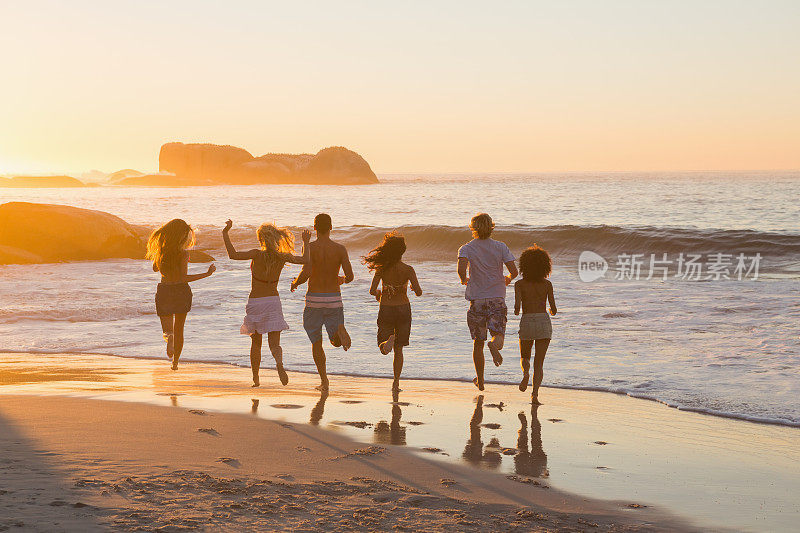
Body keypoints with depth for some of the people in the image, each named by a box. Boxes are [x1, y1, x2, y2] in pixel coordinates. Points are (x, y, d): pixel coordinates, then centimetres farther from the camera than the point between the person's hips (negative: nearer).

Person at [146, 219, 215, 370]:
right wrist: (207, 274, -20)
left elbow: (155, 268, 13)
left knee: (167, 329, 9)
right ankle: (175, 362, 21)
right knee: (179, 329, 18)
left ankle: (169, 336, -28)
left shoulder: (160, 251, -5)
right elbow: (184, 278, -23)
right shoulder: (183, 253, -18)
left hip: (164, 291, 2)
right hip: (181, 290, -2)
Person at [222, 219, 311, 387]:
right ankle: (279, 363, -34)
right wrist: (306, 242, 20)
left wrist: (226, 233, -18)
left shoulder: (258, 254, -14)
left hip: (255, 302, -2)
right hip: (273, 301, 2)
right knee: (274, 343, -2)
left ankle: (256, 378, 17)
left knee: (256, 343, 14)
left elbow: (233, 255, -25)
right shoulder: (283, 257, -4)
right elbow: (305, 260, 7)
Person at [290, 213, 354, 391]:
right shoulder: (340, 249, -2)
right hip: (334, 300, 1)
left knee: (316, 343, 13)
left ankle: (324, 380, 9)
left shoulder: (310, 248, -9)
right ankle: (340, 330, -25)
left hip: (314, 299, -1)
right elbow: (350, 276, -7)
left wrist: (295, 283, -1)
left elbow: (306, 273, -22)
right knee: (337, 342, 11)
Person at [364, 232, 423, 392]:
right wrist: (415, 288, 9)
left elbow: (372, 291, -13)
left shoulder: (382, 268, -9)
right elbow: (418, 292, -15)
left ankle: (388, 341, -26)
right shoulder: (408, 270, -11)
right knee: (398, 349, 14)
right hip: (404, 309, 0)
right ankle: (396, 383, 10)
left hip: (385, 310, 0)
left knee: (383, 348, 10)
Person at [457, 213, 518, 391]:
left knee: (478, 342, 10)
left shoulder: (466, 249, -2)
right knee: (498, 333, -2)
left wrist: (464, 279, 3)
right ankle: (495, 344, -39)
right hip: (497, 299, 0)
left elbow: (461, 269, -20)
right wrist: (508, 279, 19)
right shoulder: (501, 247, 2)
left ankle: (480, 380, 16)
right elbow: (514, 271, -4)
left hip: (477, 301, 0)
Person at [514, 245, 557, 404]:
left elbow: (517, 306, -10)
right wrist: (552, 311, 29)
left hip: (527, 323, 0)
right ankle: (535, 393, -15)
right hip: (544, 322, 0)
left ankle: (526, 373, -9)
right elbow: (554, 310, 4)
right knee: (539, 363, 3)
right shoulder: (547, 284, 4)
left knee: (525, 356, 23)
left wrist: (516, 311, 14)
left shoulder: (520, 284, 0)